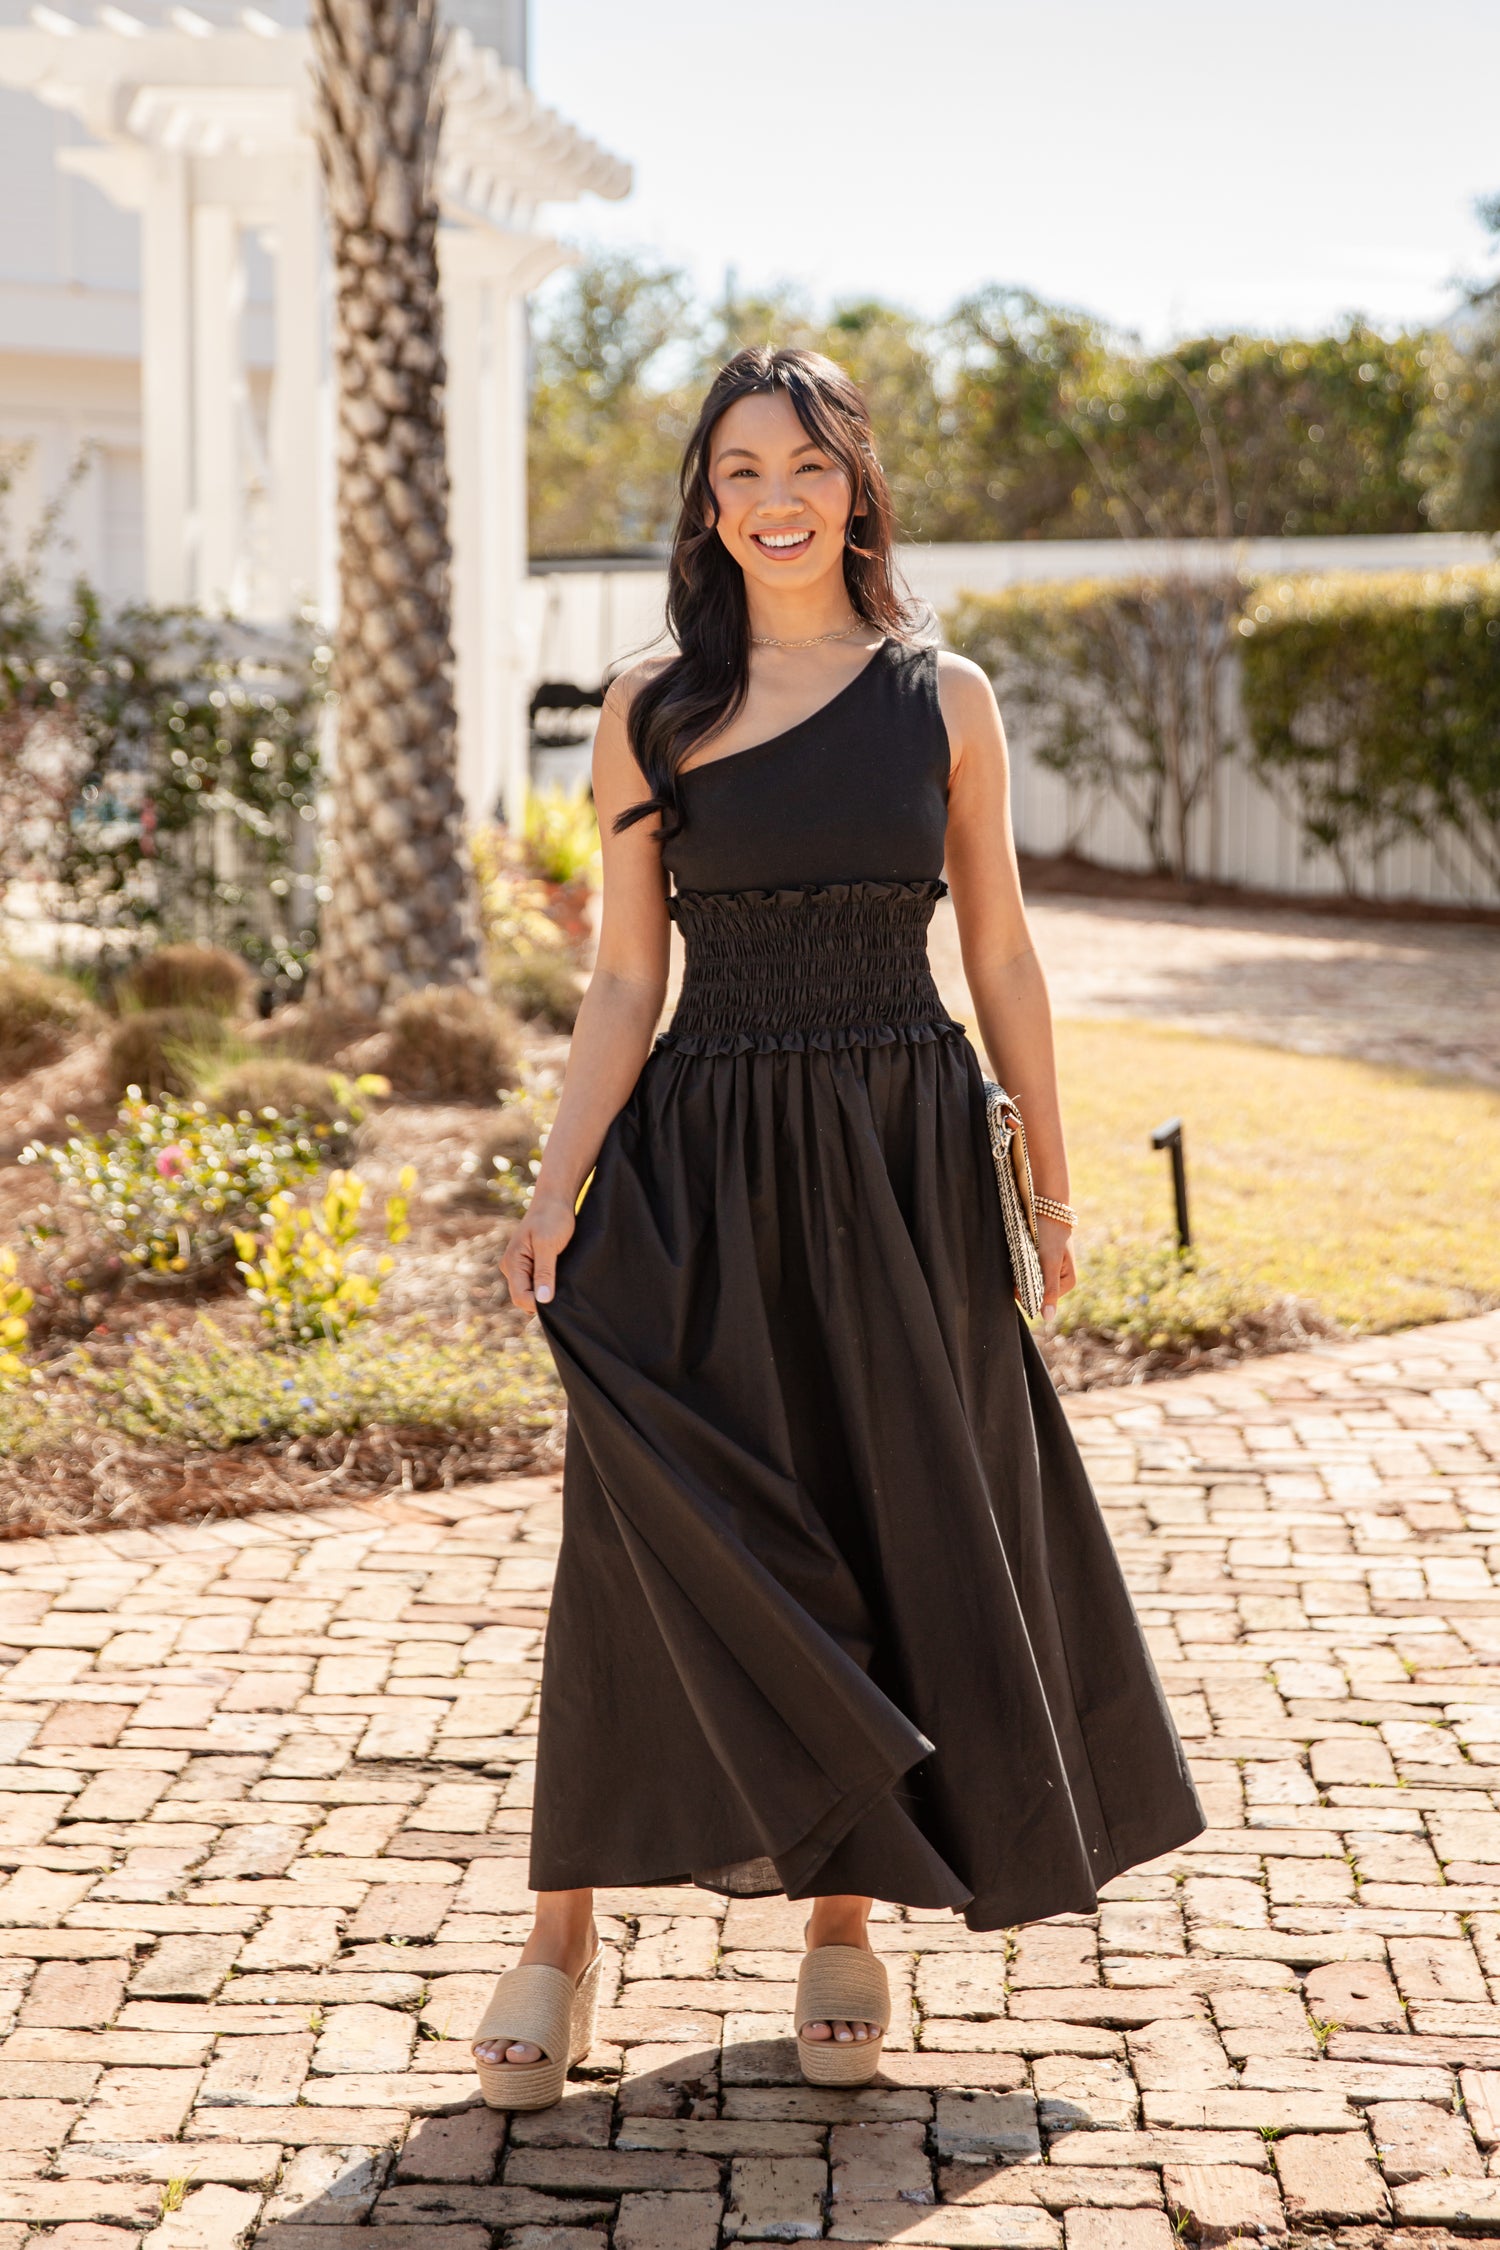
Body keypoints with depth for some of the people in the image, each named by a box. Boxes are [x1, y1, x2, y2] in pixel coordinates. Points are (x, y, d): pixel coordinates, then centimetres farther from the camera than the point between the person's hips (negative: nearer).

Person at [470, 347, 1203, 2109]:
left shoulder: (944, 699, 3)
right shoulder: (651, 711, 2)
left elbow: (999, 952, 7)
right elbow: (625, 981, 2)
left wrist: (1048, 1177, 8)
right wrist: (557, 1190, -6)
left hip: (901, 1166, 1)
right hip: (700, 1168, -1)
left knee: (889, 1535, 6)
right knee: (657, 1548, -3)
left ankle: (844, 1922, 22)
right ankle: (564, 1933, 9)